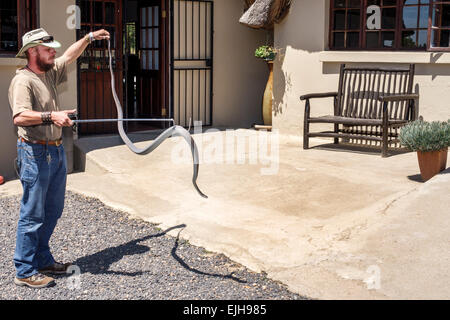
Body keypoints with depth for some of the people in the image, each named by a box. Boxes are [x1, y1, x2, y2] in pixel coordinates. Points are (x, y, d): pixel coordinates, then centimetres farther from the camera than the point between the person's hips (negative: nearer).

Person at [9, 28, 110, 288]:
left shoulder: (50, 73, 12)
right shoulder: (23, 81, -15)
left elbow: (69, 56, 29)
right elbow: (19, 117, -30)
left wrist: (89, 38, 27)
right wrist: (51, 116, -40)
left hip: (56, 151, 9)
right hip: (36, 152, -9)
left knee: (52, 211, 16)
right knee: (33, 215, -4)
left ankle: (43, 260, 29)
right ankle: (25, 272, 5)